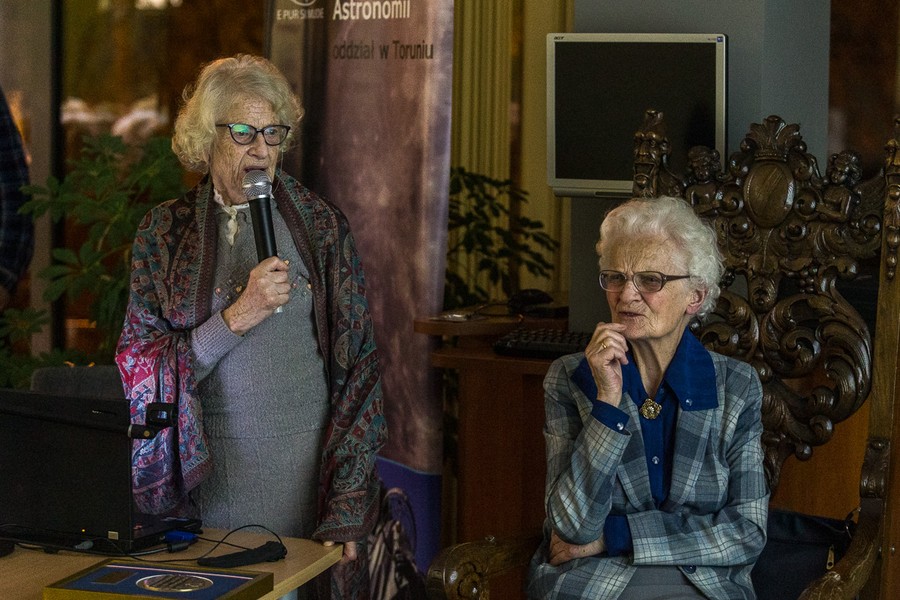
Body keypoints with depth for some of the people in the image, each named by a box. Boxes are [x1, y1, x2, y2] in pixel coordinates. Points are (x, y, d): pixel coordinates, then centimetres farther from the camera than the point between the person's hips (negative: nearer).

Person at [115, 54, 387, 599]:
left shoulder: (321, 225, 2)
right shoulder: (166, 232, 4)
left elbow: (359, 365, 1)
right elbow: (139, 367, -2)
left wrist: (347, 506, -6)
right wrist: (237, 317, -16)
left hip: (307, 469, -1)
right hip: (207, 473, 1)